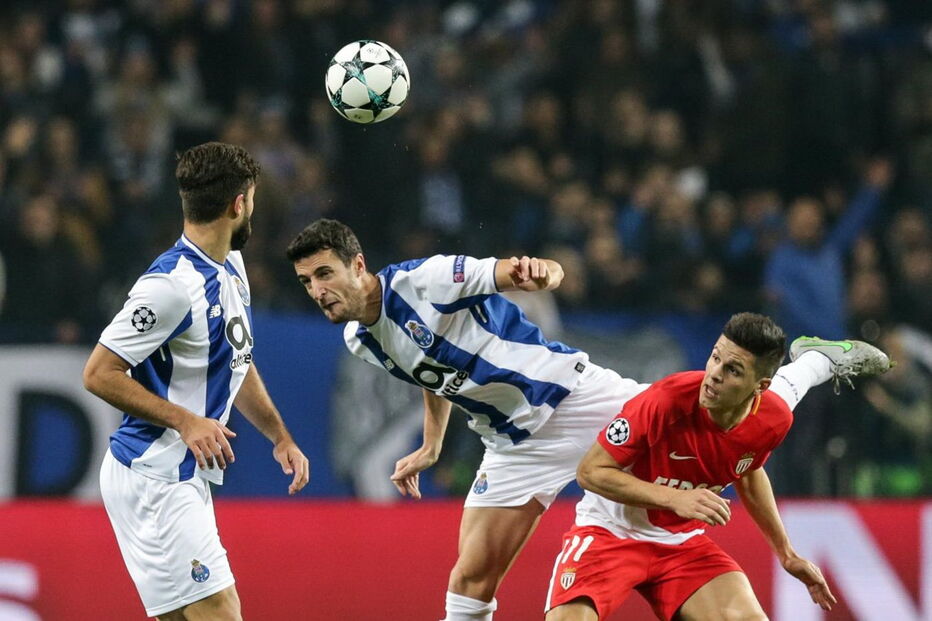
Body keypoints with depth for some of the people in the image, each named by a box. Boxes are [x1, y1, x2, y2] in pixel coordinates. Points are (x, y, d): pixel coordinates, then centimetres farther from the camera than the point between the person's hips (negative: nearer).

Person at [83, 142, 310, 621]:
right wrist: (186, 421, -21)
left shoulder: (231, 268, 12)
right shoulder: (172, 284, -19)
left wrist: (281, 438, 21)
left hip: (186, 477, 10)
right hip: (152, 478, -10)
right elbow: (100, 374, -18)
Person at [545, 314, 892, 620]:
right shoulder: (666, 401, -28)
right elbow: (590, 472, -20)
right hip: (611, 532, -4)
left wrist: (785, 553, 19)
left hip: (684, 541, 4)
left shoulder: (773, 420, -12)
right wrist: (674, 499, -30)